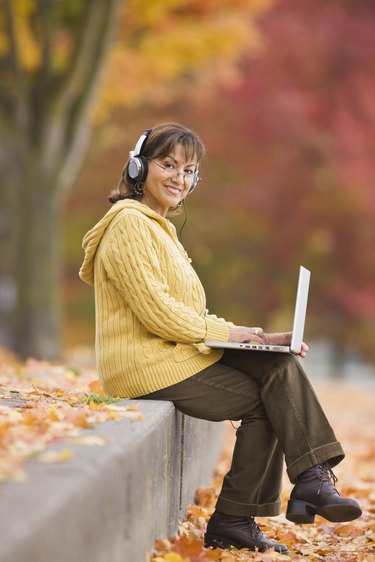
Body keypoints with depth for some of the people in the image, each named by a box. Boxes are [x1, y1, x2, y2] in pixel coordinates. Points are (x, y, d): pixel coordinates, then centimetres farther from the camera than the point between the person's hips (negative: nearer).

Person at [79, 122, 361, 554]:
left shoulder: (157, 226, 22)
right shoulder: (129, 224, -11)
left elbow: (186, 314, 18)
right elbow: (156, 312, -19)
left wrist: (257, 338, 5)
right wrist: (226, 332, -8)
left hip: (174, 354, 9)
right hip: (148, 364, -9)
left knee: (279, 365, -7)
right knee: (267, 401, -10)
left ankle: (312, 481, -9)